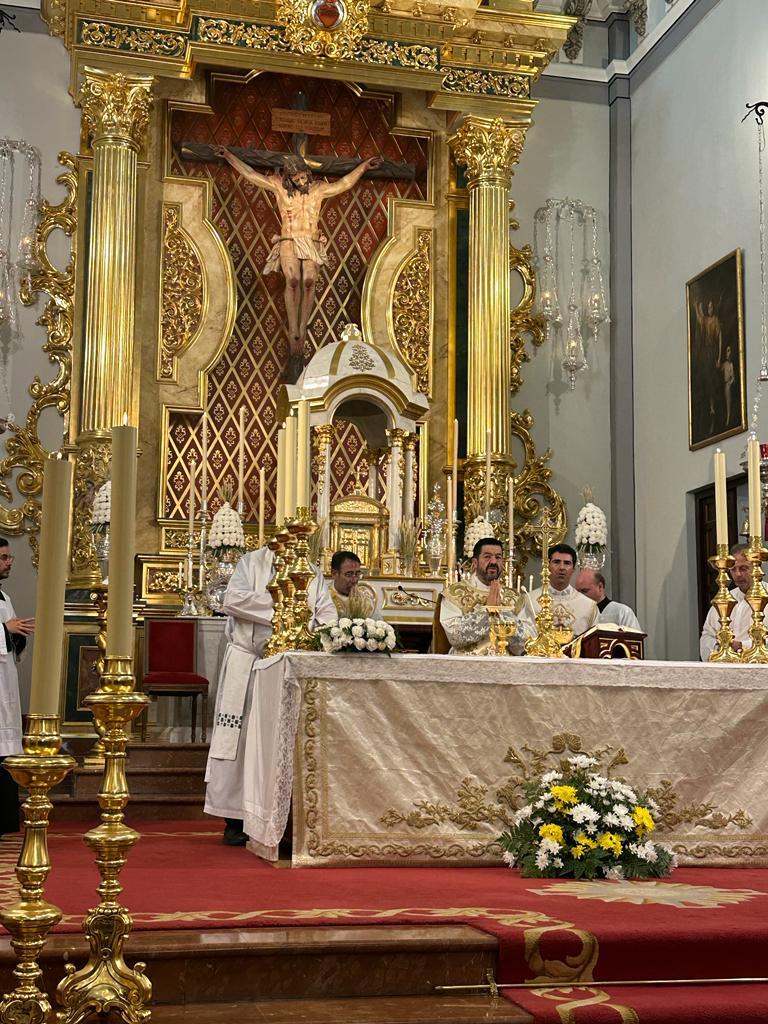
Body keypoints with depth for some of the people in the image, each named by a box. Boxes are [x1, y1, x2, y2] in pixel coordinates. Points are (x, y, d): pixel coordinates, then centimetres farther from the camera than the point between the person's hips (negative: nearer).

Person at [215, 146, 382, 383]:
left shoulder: (318, 189, 12)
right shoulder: (279, 186, 7)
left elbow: (343, 183, 21)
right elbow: (250, 173, 11)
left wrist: (364, 166, 19)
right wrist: (229, 156, 9)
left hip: (311, 245, 2)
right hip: (289, 242, -2)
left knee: (309, 281, -25)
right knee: (293, 281, -27)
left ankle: (300, 334, -28)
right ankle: (294, 337, -31)